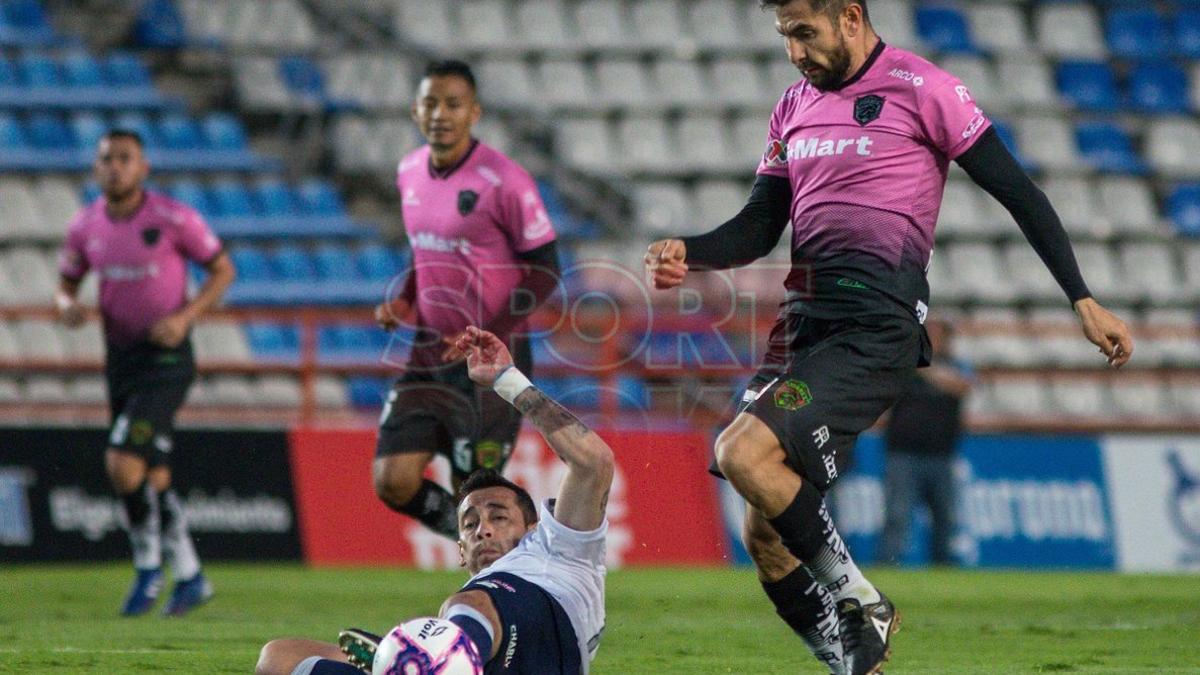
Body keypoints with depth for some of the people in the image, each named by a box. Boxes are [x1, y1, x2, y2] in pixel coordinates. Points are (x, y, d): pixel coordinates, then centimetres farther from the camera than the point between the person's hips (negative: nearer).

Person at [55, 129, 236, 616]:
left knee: (123, 464, -19)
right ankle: (189, 576, 25)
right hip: (119, 356, 6)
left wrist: (185, 316, -16)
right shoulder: (85, 226, 3)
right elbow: (66, 282, 16)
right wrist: (68, 305, -8)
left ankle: (149, 566, 0)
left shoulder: (174, 219, -11)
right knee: (153, 478, 10)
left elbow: (223, 270, -2)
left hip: (166, 356, -6)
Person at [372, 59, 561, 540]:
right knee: (393, 482, -6)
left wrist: (490, 338, -20)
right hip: (428, 356, 6)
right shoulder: (410, 174, 8)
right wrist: (403, 305, 4)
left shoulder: (504, 181, -13)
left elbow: (544, 270, -10)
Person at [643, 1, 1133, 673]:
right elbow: (760, 225, 18)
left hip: (875, 327, -7)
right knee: (765, 535, 0)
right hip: (803, 323, 7)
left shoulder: (922, 88, -3)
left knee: (746, 452, -25)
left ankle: (860, 604, -10)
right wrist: (687, 254, -3)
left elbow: (1017, 191, -1)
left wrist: (1084, 301, -4)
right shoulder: (796, 105, 18)